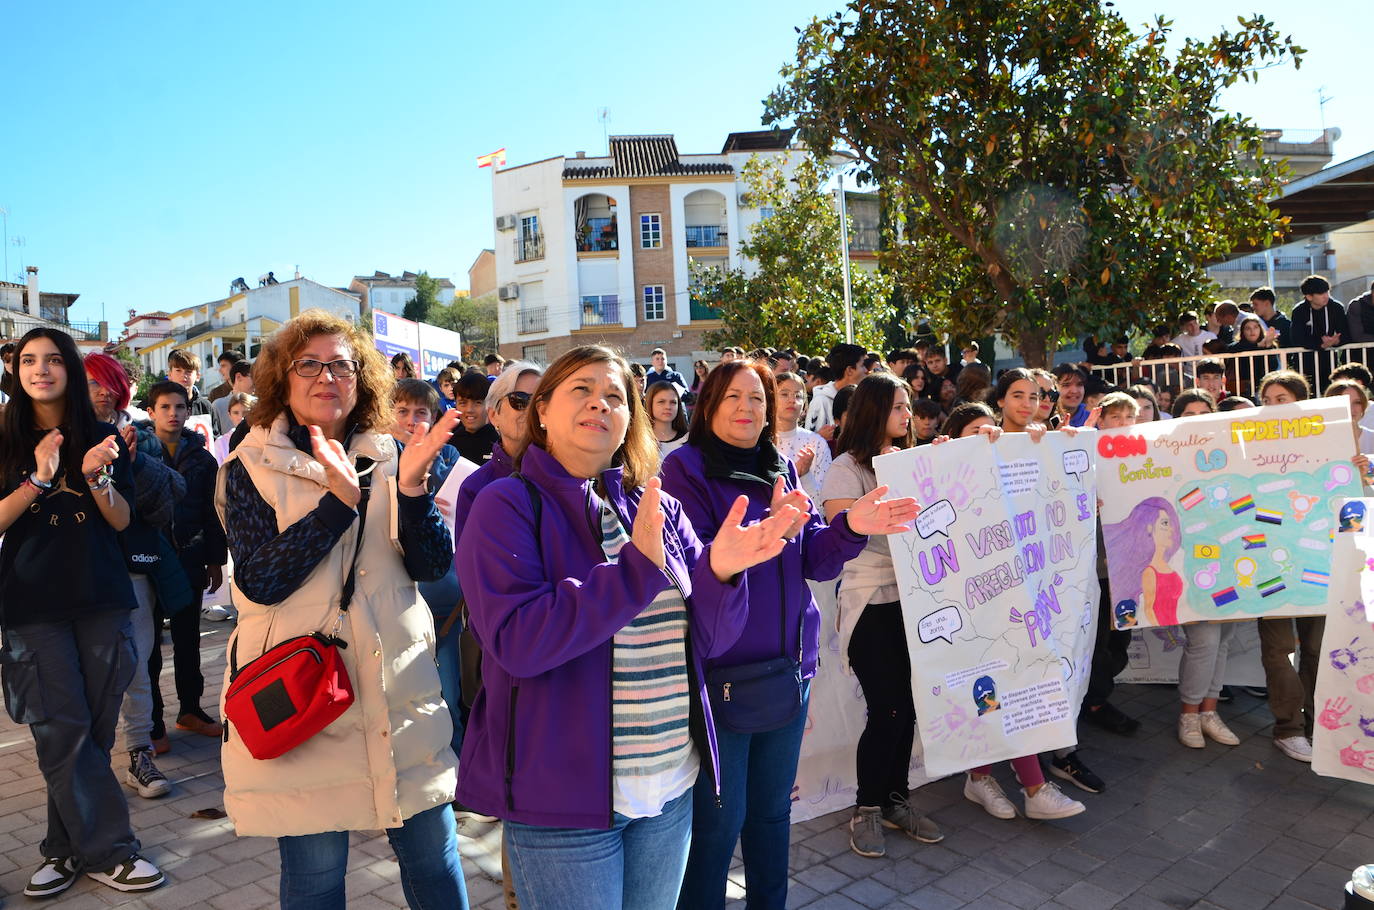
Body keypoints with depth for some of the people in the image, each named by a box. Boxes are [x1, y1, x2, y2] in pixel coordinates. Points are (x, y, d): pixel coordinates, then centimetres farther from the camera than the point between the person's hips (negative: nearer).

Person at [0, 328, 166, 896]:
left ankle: (66, 848, 16)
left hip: (100, 598, 1)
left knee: (94, 729, 3)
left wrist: (96, 476, -15)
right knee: (64, 731, -6)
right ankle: (107, 851, 2)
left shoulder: (102, 438, 8)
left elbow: (122, 519, 3)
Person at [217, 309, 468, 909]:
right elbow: (259, 581, -15)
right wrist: (339, 498, -24)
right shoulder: (251, 467, -2)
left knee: (432, 850, 10)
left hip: (400, 690, 2)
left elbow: (433, 566, -2)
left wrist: (411, 484, -18)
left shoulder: (388, 457, 4)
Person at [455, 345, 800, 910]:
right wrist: (636, 569, -28)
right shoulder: (507, 507, -9)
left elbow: (709, 640, 2)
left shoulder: (660, 509, 5)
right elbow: (516, 643, -22)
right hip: (563, 795, -5)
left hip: (671, 785, 5)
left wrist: (721, 572, -19)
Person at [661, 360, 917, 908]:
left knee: (772, 810, 20)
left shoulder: (782, 469, 8)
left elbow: (814, 559, 3)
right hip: (719, 672, -6)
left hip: (788, 666, 6)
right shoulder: (686, 467, -9)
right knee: (718, 821, 4)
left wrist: (851, 527, -16)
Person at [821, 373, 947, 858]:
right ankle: (867, 810, 13)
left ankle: (897, 800, 26)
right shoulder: (847, 467, -6)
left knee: (906, 706, 9)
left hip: (911, 598, 6)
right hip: (870, 603, -6)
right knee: (887, 709, -5)